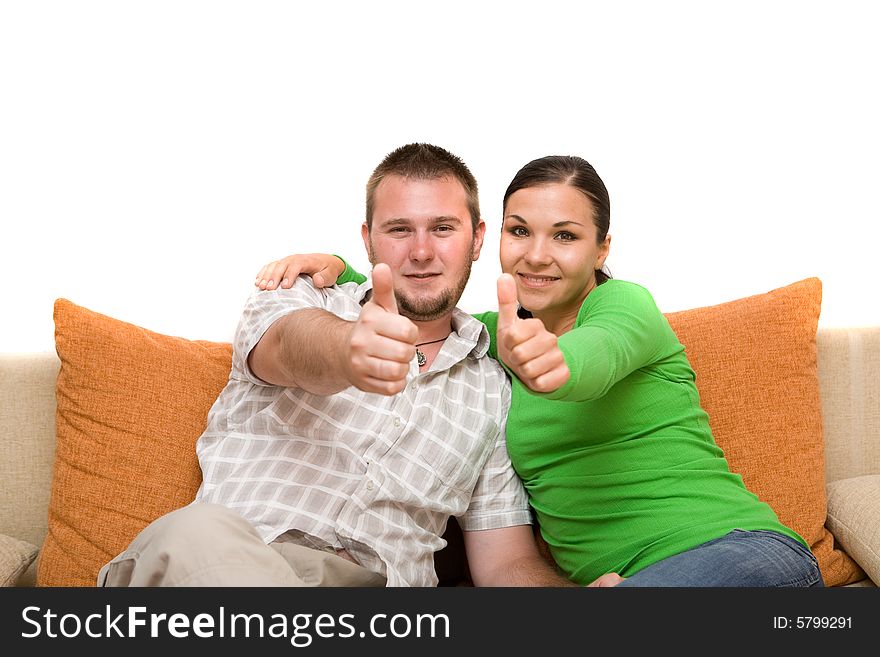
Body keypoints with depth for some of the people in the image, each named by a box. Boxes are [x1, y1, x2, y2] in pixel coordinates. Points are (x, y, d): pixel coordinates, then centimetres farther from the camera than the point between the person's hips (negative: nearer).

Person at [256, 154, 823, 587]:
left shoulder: (625, 304, -4)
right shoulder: (495, 333, 13)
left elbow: (594, 355, -28)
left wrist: (553, 361, -52)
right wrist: (336, 268, 4)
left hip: (737, 550, -4)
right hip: (601, 575, 5)